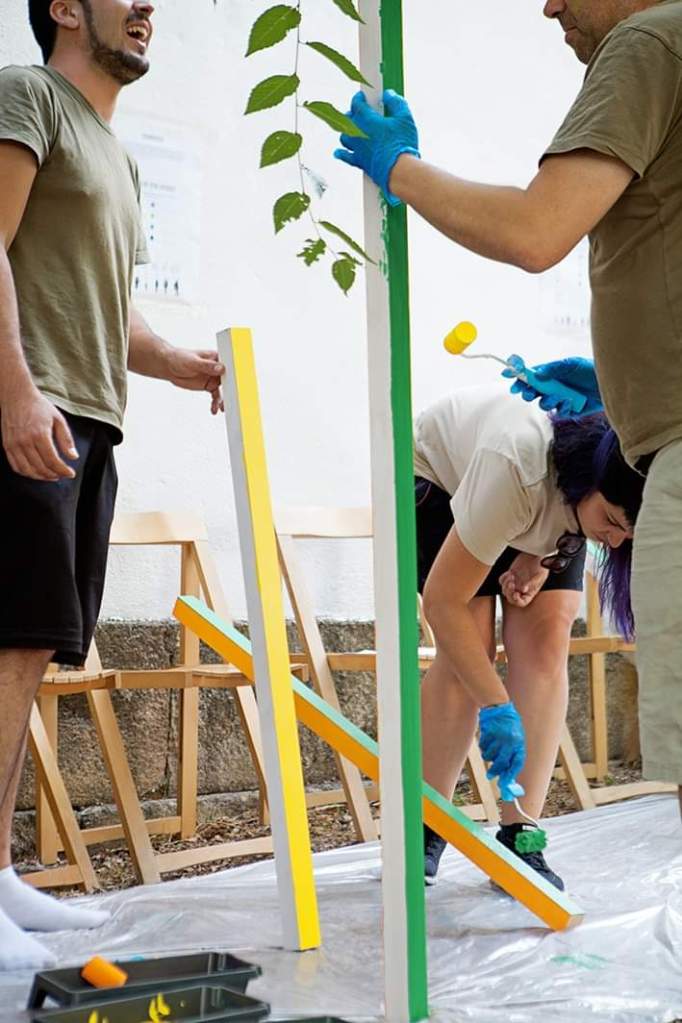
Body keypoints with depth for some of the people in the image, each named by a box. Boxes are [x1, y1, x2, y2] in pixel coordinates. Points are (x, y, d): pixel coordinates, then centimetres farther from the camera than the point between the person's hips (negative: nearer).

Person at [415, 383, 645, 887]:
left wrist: (541, 557, -20)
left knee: (547, 645, -15)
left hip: (545, 514, 4)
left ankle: (518, 838, -12)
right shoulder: (515, 470, -45)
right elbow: (444, 602, -39)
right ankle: (424, 830, -5)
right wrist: (497, 708, -39)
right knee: (468, 647, -19)